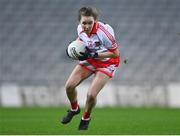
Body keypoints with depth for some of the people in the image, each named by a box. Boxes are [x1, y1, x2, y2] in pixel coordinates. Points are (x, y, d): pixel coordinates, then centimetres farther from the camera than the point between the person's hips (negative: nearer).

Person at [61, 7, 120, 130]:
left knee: (91, 95, -17)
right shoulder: (80, 28, -13)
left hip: (106, 63, -6)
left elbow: (115, 53, -26)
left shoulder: (103, 31, -34)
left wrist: (93, 55, -31)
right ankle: (74, 109, 29)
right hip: (89, 59, 6)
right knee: (69, 86, -4)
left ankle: (86, 119, 15)